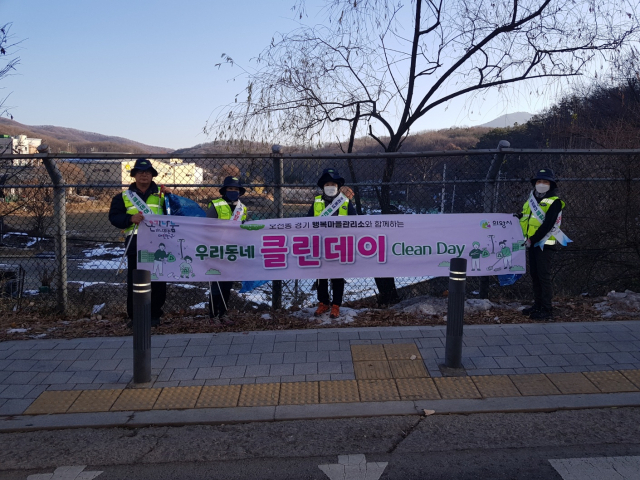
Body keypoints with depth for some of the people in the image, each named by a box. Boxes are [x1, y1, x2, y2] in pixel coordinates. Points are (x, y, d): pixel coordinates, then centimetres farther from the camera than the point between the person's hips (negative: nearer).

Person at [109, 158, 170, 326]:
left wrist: (170, 196, -6)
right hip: (135, 243, 0)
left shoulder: (161, 194, 14)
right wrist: (131, 218, -11)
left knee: (158, 281, 2)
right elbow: (114, 217, 6)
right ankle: (134, 316, 11)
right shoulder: (124, 196, 14)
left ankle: (155, 314, 13)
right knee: (134, 281, 2)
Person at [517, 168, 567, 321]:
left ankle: (547, 310, -4)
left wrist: (533, 239, -20)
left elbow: (548, 225, -19)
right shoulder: (533, 200, 16)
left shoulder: (554, 202, -9)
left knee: (544, 276, -8)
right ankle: (538, 304, 23)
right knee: (534, 275, 13)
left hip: (545, 244, -8)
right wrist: (520, 216, 7)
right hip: (533, 243, 8)